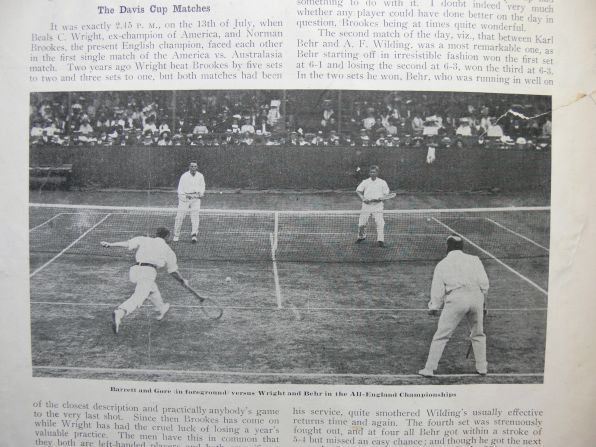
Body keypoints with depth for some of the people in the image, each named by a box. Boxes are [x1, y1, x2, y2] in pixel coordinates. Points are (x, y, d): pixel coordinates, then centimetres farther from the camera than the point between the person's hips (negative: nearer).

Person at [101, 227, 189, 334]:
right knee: (138, 298, -18)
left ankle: (161, 309, 44)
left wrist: (110, 244, 4)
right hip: (148, 271, -5)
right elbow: (173, 271, 24)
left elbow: (128, 243, 4)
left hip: (134, 270, 5)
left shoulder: (144, 240, 21)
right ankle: (119, 313, -43)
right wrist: (183, 281, 39)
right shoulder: (168, 250, 19)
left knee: (152, 288, 30)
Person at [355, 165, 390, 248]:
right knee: (362, 222, 2)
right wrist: (363, 199, -11)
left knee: (380, 223, -13)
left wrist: (380, 198, -13)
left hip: (378, 205, -1)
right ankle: (361, 236, 27)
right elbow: (358, 191, 6)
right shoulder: (365, 182, 10)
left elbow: (386, 194, 7)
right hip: (367, 204, 1)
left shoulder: (382, 182, 8)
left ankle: (380, 240, -6)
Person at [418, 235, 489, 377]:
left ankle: (429, 369, 5)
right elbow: (484, 283, 8)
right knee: (478, 334, 22)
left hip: (456, 298, -2)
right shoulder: (474, 259, 16)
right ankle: (482, 368, 26)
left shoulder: (442, 264, 13)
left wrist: (434, 307, 14)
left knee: (441, 336, 4)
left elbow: (437, 289, 7)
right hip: (476, 296, 2)